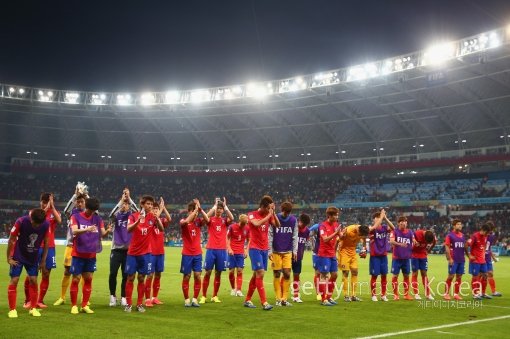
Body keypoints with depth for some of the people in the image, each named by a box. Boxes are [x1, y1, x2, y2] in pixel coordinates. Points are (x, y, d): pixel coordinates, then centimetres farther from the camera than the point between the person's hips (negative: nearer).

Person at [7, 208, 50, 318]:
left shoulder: (46, 224, -18)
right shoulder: (21, 222, -25)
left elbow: (46, 242, -3)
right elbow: (11, 240, -13)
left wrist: (43, 260, 0)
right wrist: (9, 258, -9)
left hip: (34, 257, 2)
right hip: (18, 257, -2)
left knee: (33, 280, 0)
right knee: (14, 280, -6)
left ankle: (33, 308, 12)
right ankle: (12, 309, 3)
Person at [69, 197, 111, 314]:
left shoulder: (97, 218, 7)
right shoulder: (76, 217, -4)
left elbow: (102, 233, 0)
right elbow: (74, 231, -20)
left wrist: (107, 231, -23)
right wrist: (86, 229, -37)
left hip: (91, 255, 3)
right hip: (78, 254, -3)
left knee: (88, 279, 6)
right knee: (76, 279, 0)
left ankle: (84, 305, 16)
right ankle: (74, 306, 11)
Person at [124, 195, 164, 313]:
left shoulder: (153, 217, 0)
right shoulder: (134, 216, -4)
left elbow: (162, 229, -15)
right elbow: (129, 229, -20)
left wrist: (157, 218, -32)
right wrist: (138, 221, -36)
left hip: (145, 253, 1)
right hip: (132, 252, -1)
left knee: (141, 278, 5)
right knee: (130, 278, 2)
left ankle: (139, 304, 13)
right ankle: (128, 304, 12)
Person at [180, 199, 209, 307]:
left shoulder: (198, 221, 4)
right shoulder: (183, 221, -4)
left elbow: (207, 220, -17)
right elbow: (186, 221, -29)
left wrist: (199, 208, -22)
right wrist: (195, 210, -26)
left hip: (197, 253, 3)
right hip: (187, 254, -2)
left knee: (197, 276, -1)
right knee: (186, 276, 3)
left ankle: (195, 299, 10)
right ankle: (187, 299, 13)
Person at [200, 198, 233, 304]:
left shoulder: (225, 220, 8)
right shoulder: (211, 220, 3)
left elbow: (232, 218, -14)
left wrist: (225, 206, -12)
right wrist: (214, 206, -15)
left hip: (222, 250, 2)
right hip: (211, 249, -2)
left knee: (218, 273, 6)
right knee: (208, 272, -2)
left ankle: (214, 296, 15)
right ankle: (203, 296, 6)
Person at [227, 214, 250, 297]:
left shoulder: (247, 229, 0)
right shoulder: (232, 227, -7)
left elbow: (248, 240, 11)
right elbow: (227, 238, 0)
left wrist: (246, 250, 1)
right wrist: (229, 249, -10)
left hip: (241, 253, 1)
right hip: (232, 252, -1)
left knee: (239, 271, -4)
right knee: (231, 271, 1)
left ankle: (239, 290, -3)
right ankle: (233, 289, 18)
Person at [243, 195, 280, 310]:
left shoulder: (268, 216, 9)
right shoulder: (252, 215, -7)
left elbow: (278, 225, -4)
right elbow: (257, 224, -27)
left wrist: (273, 213, -11)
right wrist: (269, 215, -21)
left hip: (264, 249, 7)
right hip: (255, 248, -6)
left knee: (256, 275, 11)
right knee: (260, 273, -15)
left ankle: (247, 300, 23)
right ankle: (264, 302, -15)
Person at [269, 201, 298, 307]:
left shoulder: (293, 220, 3)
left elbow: (295, 236, 7)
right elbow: (270, 236, -3)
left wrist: (295, 251, 2)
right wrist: (269, 251, -6)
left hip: (288, 252, 2)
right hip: (276, 251, -2)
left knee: (287, 274, -4)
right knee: (277, 275, 1)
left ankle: (284, 299, 6)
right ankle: (278, 299, 10)